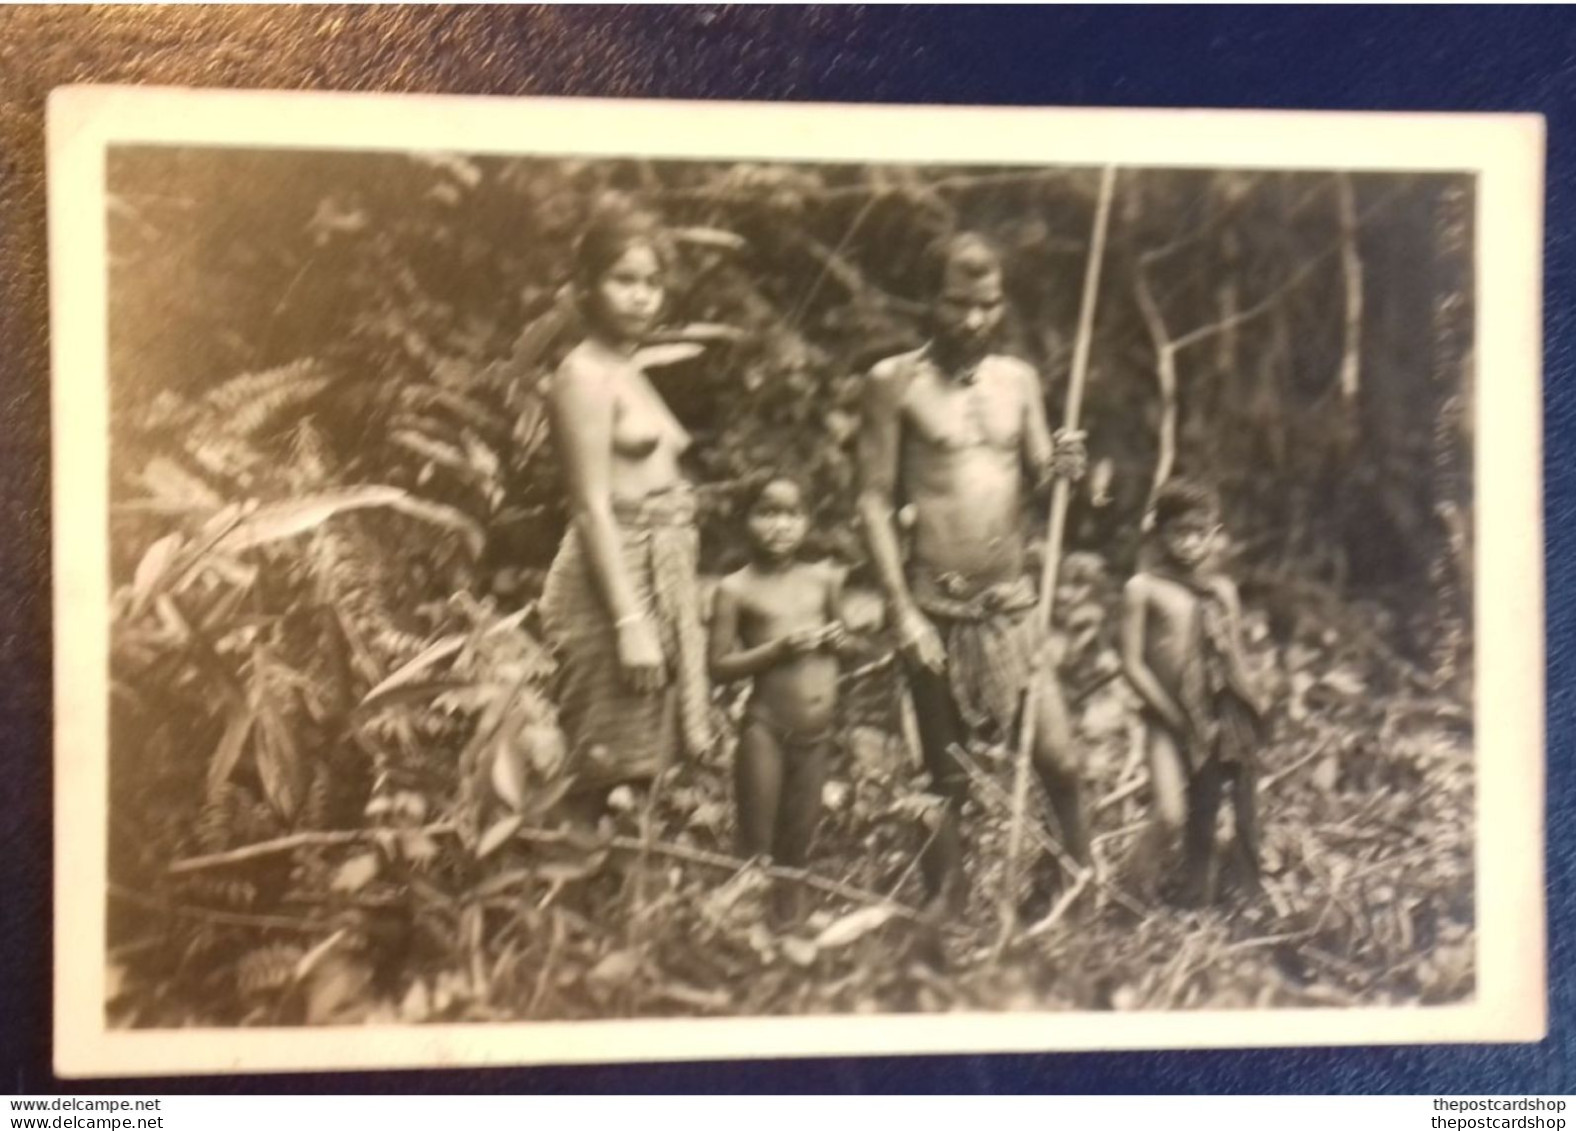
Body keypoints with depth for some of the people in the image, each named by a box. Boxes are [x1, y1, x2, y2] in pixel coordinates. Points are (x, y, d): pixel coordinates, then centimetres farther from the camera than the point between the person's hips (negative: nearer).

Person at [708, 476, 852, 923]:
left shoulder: (824, 579, 5)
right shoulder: (736, 588, -6)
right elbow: (719, 667, -8)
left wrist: (840, 639, -2)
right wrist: (777, 648, -19)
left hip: (818, 731, 4)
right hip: (766, 729, -4)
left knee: (798, 844, 16)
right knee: (756, 848, 1)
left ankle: (789, 928, 29)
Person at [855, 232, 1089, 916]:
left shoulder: (1019, 380, 8)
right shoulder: (895, 381, -3)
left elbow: (1034, 484, 13)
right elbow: (874, 503, -6)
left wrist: (1061, 470, -11)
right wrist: (902, 609, -13)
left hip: (1013, 602, 3)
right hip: (937, 606, -3)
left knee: (1058, 759, 1)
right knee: (945, 779, 7)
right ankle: (947, 919, 21)